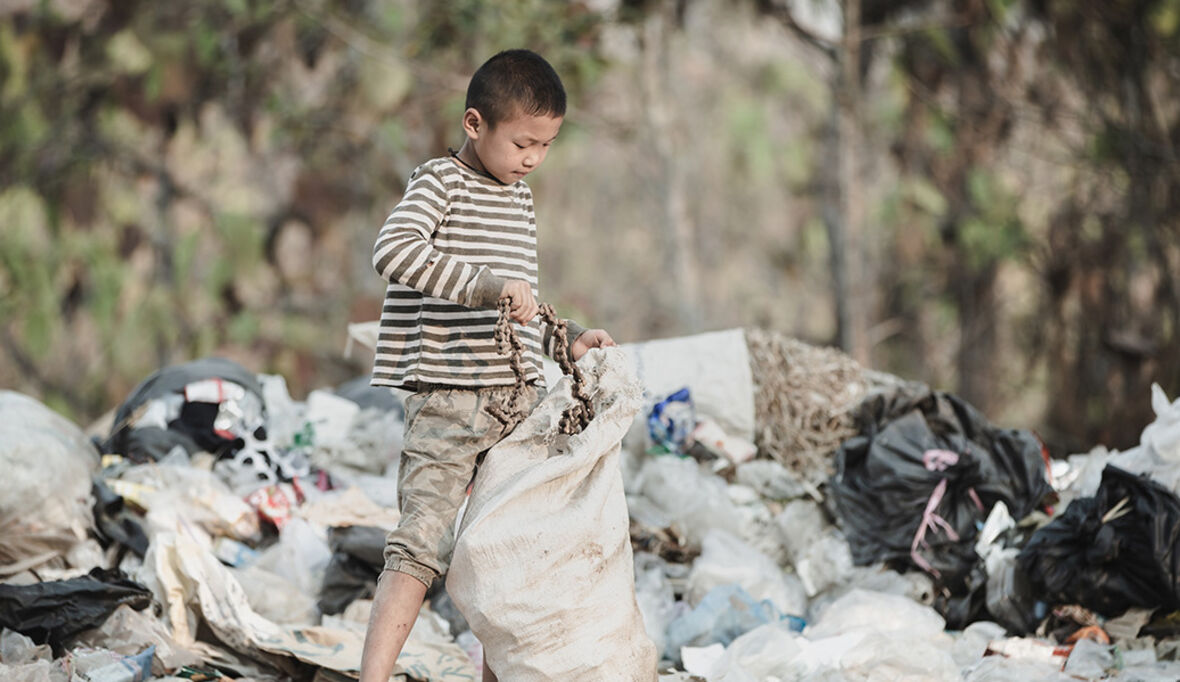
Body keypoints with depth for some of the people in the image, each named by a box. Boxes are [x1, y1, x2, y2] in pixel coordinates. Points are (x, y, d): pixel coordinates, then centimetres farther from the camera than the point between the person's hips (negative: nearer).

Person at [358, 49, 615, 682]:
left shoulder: (519, 197, 18)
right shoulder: (439, 181, -5)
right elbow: (393, 250, -26)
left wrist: (565, 340, 12)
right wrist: (489, 285, -31)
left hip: (518, 399, 7)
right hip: (447, 401, -7)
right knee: (423, 545, -17)